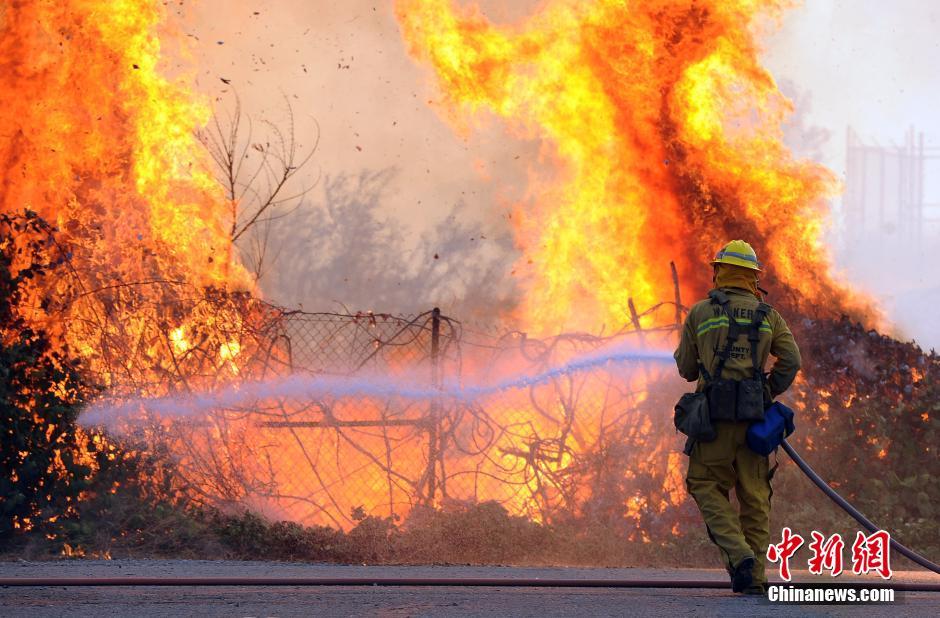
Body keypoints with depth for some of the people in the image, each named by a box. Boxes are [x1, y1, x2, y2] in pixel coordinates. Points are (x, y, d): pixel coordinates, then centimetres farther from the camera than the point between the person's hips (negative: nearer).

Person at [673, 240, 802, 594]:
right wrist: (768, 394, 12)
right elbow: (791, 360, 1)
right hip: (755, 417, 2)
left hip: (715, 416, -2)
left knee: (708, 487, 5)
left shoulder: (700, 313, 6)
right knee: (755, 495, 8)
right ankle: (754, 578, 4)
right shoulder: (767, 315, 12)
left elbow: (686, 369, 12)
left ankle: (737, 553, -17)